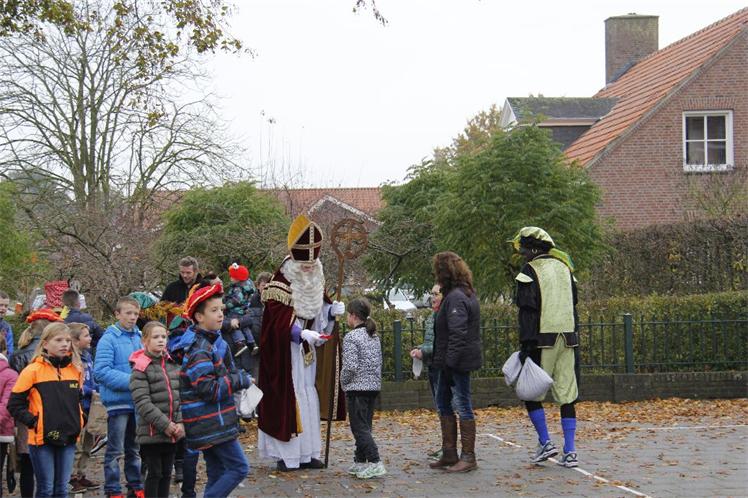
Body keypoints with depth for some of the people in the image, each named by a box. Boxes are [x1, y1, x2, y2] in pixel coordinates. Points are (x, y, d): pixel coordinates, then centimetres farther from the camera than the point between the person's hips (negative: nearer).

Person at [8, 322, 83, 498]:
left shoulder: (75, 369, 8)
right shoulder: (34, 370, -8)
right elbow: (14, 404, -5)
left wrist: (80, 419, 11)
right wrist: (33, 422, -12)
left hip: (69, 437, 5)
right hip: (42, 438, -5)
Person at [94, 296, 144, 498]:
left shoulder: (140, 337, 6)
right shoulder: (109, 339, -11)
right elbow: (101, 371, -18)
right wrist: (131, 381, -22)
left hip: (138, 401, 6)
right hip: (118, 400, -6)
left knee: (134, 449, 16)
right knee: (115, 450, 1)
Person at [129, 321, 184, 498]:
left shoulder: (173, 365, 11)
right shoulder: (140, 369, -8)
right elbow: (143, 403, -15)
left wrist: (180, 423, -6)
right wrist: (165, 425, -18)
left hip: (173, 431, 6)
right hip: (151, 432, -6)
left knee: (166, 473, 12)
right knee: (154, 473, -1)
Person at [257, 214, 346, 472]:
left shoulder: (316, 282, 8)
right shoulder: (280, 284, -15)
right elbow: (279, 322, -20)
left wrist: (332, 310, -5)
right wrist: (302, 333, -32)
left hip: (308, 353, 7)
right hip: (285, 354, -7)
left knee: (309, 400, 9)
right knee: (287, 400, -5)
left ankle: (307, 453, 14)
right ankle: (286, 455, -1)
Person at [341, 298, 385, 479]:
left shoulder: (351, 337, -13)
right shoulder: (375, 337, 12)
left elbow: (350, 366, -18)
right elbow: (379, 362, 13)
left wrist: (343, 382, -3)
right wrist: (375, 379, 17)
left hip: (357, 387, -8)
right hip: (374, 386, 8)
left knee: (359, 427, -7)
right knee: (364, 426, 14)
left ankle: (375, 463, -16)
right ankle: (360, 461, 20)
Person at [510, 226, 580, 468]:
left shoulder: (530, 271, -6)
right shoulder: (564, 268, 16)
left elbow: (528, 311, -12)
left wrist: (526, 344, -13)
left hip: (543, 340, -6)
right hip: (567, 339, 6)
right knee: (566, 395, 5)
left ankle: (545, 442, 1)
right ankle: (569, 451, 3)